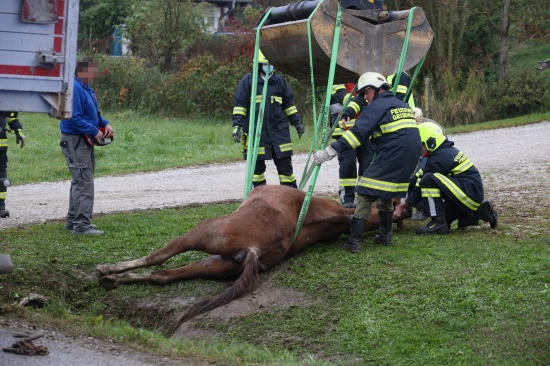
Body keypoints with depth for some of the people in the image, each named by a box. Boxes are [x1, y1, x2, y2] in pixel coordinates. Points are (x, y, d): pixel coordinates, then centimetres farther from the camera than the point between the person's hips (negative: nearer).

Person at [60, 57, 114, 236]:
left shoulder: (87, 88, 14)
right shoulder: (74, 88, -19)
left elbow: (95, 113, 21)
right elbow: (74, 118, -25)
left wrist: (106, 124, 3)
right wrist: (94, 131, -20)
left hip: (86, 140, 11)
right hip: (75, 140, -11)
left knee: (81, 181, 17)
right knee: (84, 182, -12)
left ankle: (73, 220, 26)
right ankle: (81, 225, -11)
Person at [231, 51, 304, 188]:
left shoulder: (279, 80, 12)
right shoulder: (248, 80, 0)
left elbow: (289, 103, 20)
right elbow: (239, 104, -1)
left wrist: (297, 122, 16)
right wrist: (237, 125, -9)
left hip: (278, 129, 3)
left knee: (285, 162, 2)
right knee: (257, 165, 4)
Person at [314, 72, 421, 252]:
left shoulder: (377, 106, -4)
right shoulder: (403, 105, 23)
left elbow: (358, 132, -14)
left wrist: (329, 152, -17)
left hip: (390, 156, -8)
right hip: (411, 158, 8)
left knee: (366, 196, -5)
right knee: (385, 196, 24)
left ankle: (354, 241, -10)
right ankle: (385, 235, 27)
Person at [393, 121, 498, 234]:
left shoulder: (438, 159, -15)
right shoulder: (448, 150, 14)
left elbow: (423, 185, -11)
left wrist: (403, 206, -2)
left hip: (469, 193, -10)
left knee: (429, 180, -23)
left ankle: (438, 223, -21)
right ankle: (479, 212, 14)